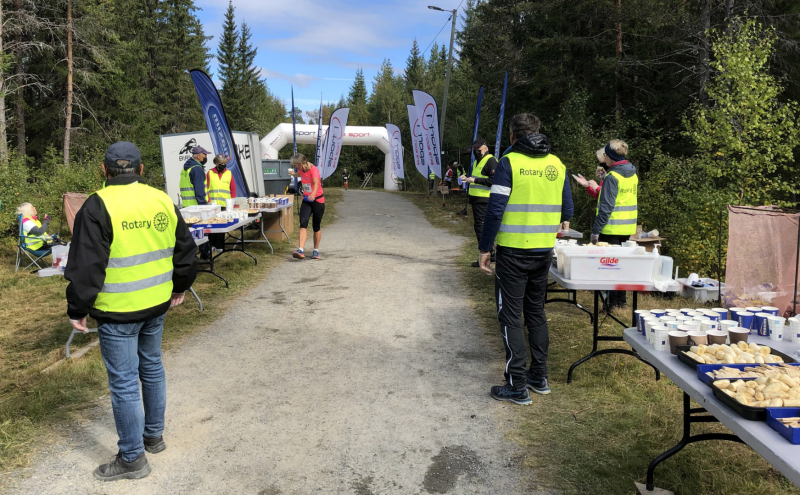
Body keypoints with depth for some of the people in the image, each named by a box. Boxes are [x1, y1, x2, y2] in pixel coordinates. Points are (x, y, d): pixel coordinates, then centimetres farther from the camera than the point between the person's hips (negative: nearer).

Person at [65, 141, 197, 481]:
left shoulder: (98, 206, -14)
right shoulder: (163, 201, 3)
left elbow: (86, 265, -14)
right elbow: (185, 249, 11)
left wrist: (77, 309, -3)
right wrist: (180, 287, 25)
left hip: (117, 312, -6)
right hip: (157, 304, 6)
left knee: (124, 382, 4)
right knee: (152, 367, 21)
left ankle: (132, 458, 15)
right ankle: (154, 435, 36)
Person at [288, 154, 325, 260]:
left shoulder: (313, 170, -19)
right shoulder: (301, 170, 2)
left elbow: (316, 183, -39)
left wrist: (313, 193, -55)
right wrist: (293, 174, 20)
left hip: (318, 200, -5)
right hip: (306, 200, 5)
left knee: (316, 227, 6)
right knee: (303, 224, -14)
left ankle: (316, 251, 22)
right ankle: (300, 251, -24)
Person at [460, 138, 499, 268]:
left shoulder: (491, 161, -10)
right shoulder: (476, 162, 21)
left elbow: (493, 180, -20)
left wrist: (474, 180, -20)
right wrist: (467, 179, 12)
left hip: (484, 200, -10)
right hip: (476, 199, 10)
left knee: (480, 227, -10)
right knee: (478, 226, 14)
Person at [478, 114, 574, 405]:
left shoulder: (510, 163, -10)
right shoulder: (557, 165, 7)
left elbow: (495, 209, -15)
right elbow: (567, 211, 10)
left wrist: (484, 248, -7)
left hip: (513, 252, -6)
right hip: (544, 252, 6)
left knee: (511, 316, 2)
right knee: (536, 311, 19)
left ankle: (518, 387, 5)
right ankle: (539, 377, 27)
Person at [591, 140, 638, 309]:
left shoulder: (612, 177, -15)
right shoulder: (633, 175, 9)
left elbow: (606, 207, -19)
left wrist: (596, 230, -16)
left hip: (612, 229, -8)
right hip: (628, 229, 8)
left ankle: (612, 302, 4)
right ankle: (621, 299, 24)